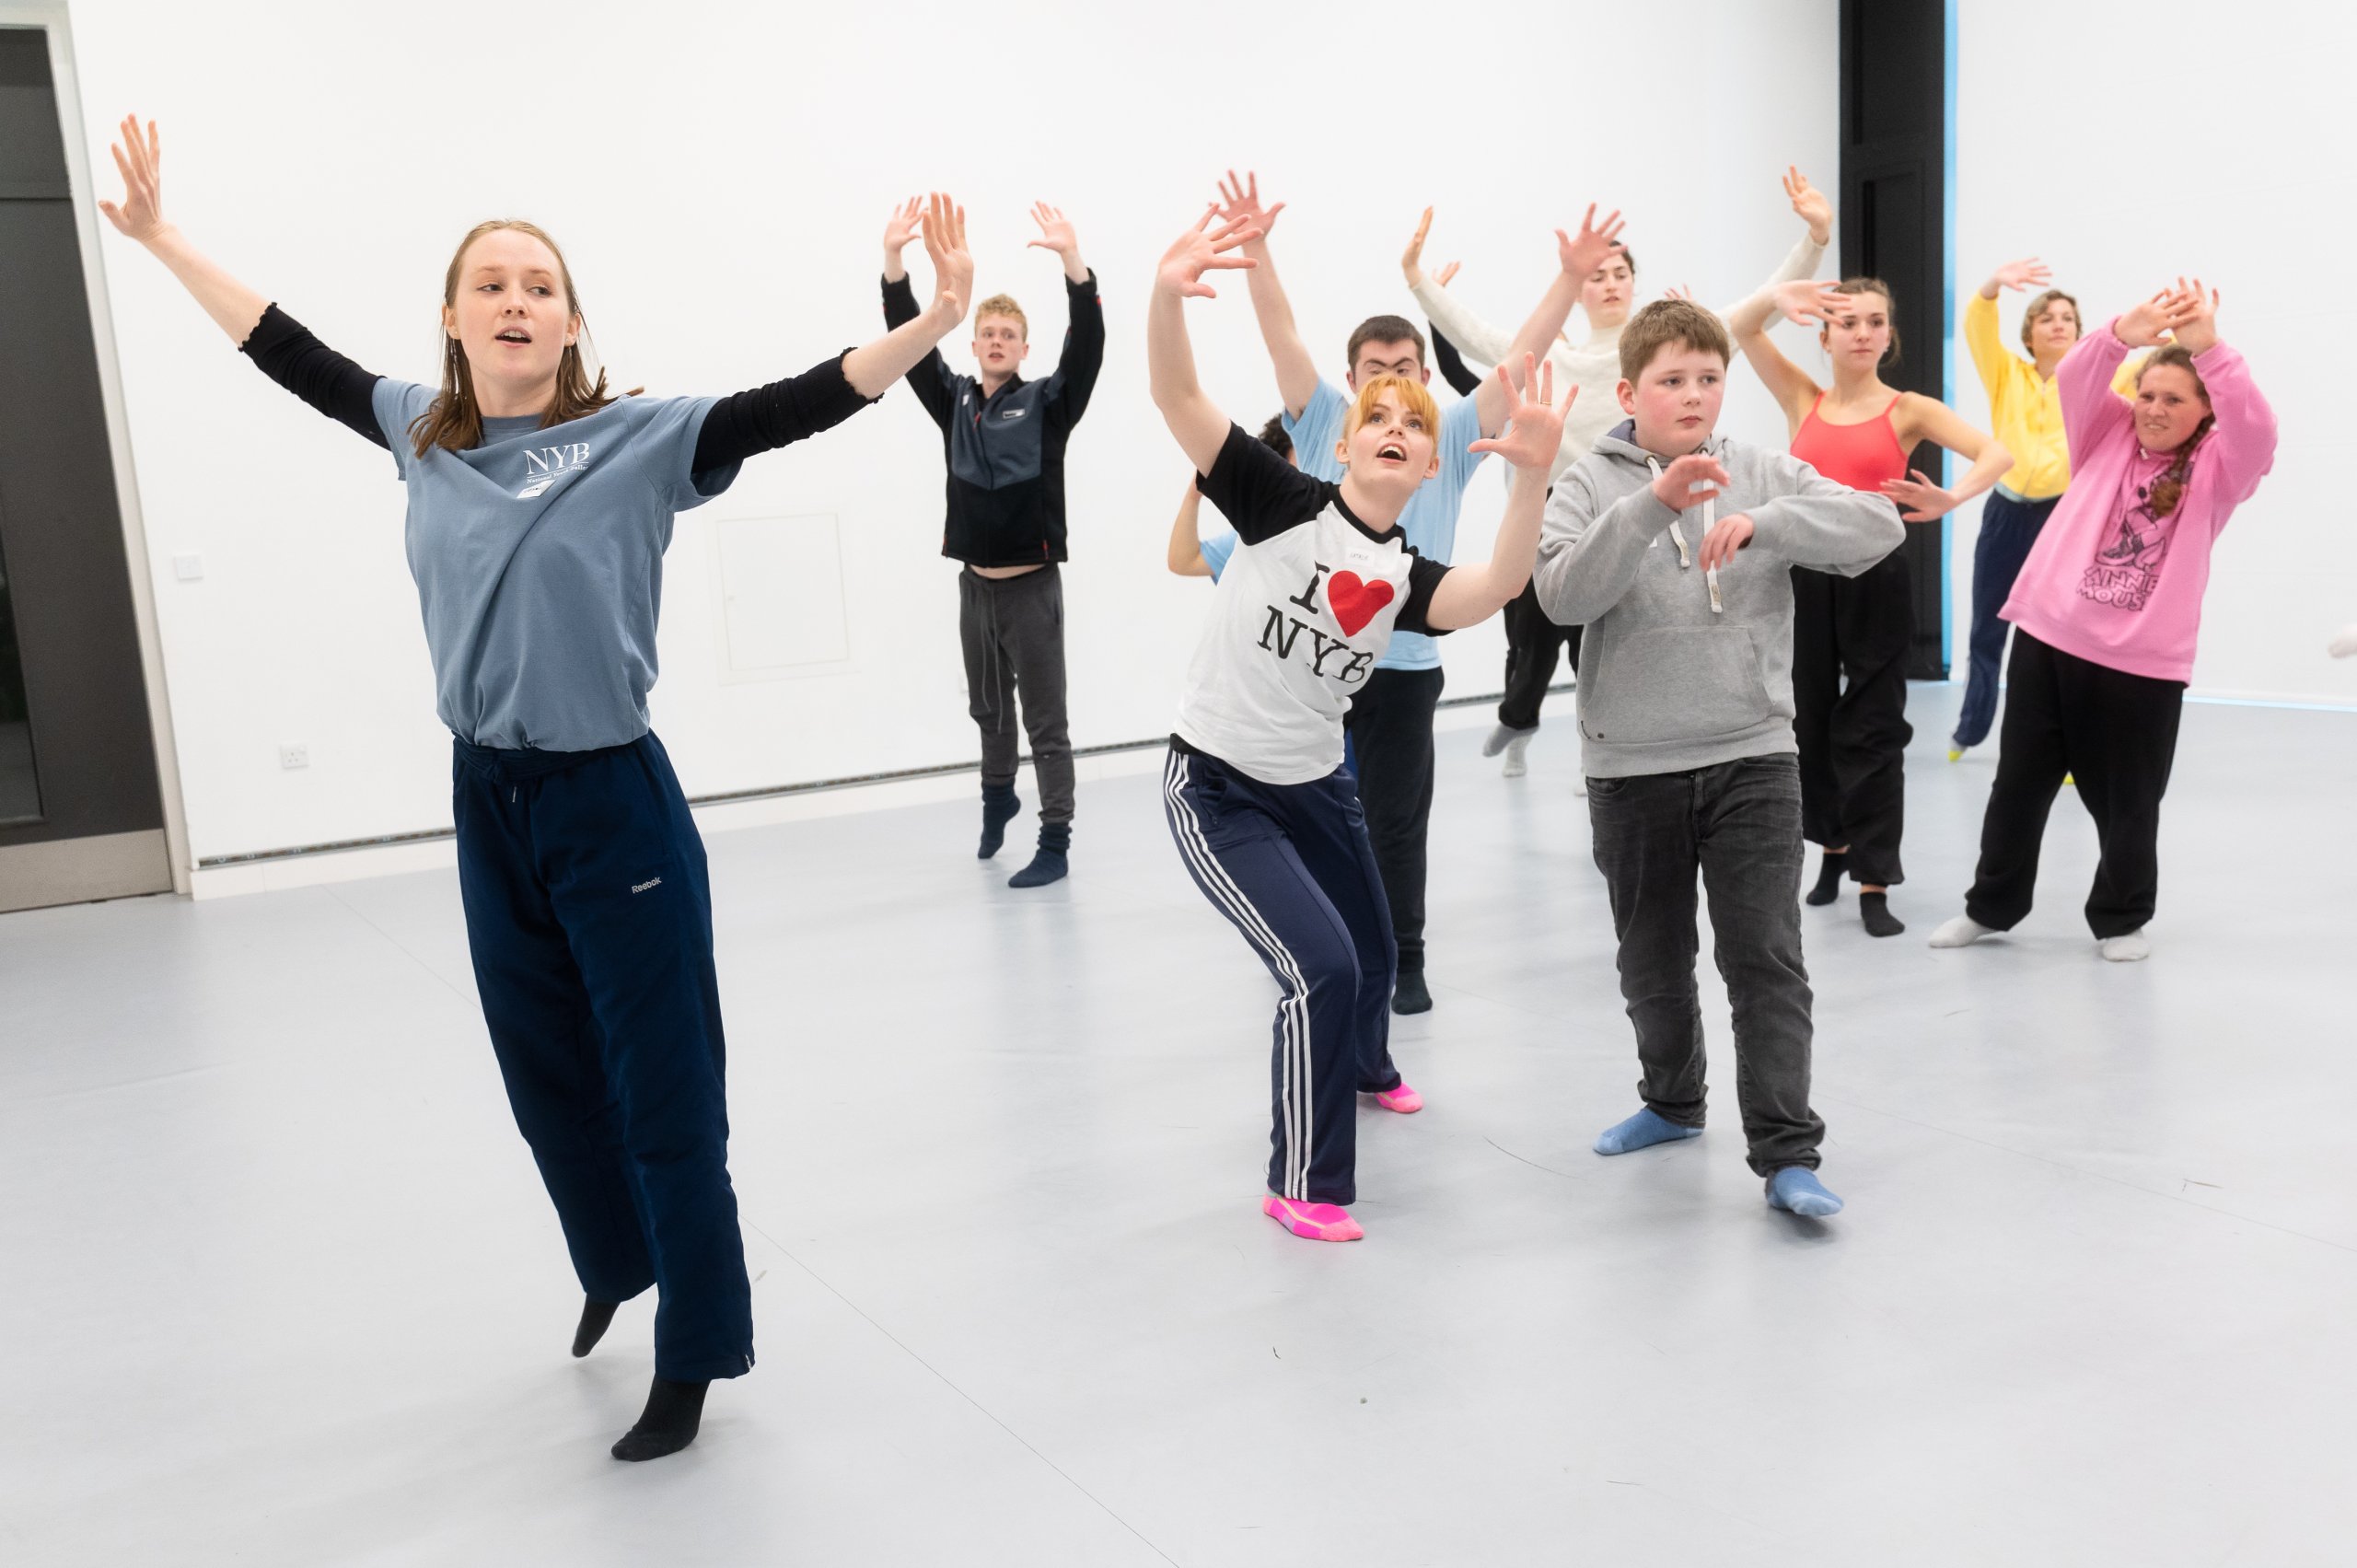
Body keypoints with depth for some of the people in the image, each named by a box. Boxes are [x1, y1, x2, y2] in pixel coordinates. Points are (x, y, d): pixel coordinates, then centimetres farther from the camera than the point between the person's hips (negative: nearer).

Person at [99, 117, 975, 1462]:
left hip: (614, 804, -6)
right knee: (545, 1076, 22)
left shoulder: (640, 438, -10)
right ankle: (616, 1263, 48)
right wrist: (162, 236, 26)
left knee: (664, 1096, 4)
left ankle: (693, 1360, 21)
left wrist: (933, 324, -33)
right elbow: (291, 355, 19)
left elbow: (793, 407, -20)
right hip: (487, 805, 6)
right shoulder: (422, 432, 5)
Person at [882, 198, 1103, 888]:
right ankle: (998, 796, 44)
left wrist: (1074, 262, -32)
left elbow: (1087, 347, -18)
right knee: (988, 710, 21)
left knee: (1045, 721, 0)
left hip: (1033, 585, -4)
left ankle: (1055, 843, 6)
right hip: (975, 584, 4)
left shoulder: (1047, 403, -4)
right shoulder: (955, 401, 5)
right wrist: (894, 261, -16)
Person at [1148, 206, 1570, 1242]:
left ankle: (1364, 1069, 59)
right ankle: (1302, 1184, 2)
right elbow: (1177, 398, -22)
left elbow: (1499, 586, -25)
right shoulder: (1285, 503, -12)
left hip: (1315, 788, 6)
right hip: (1216, 788, -6)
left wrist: (1532, 474, -39)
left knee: (1372, 958, 23)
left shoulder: (1407, 579, -2)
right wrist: (1168, 294, -40)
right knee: (1320, 965, -16)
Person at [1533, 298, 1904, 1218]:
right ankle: (1672, 1101, 39)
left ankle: (1786, 1154, 1)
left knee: (1766, 958, -5)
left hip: (1753, 757, 0)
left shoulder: (1762, 475, 2)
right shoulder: (1592, 485, -2)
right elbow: (1563, 595, -19)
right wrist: (1653, 504, -29)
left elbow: (1880, 528, -10)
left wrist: (1763, 523, -25)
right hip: (1631, 769, 0)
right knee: (1653, 960, 16)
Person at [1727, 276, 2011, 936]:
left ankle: (1874, 885, 6)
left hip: (1876, 577, -3)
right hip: (1805, 575, 3)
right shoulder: (1803, 400, 8)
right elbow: (1738, 327, 1)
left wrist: (1951, 500, -29)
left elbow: (1997, 453, -10)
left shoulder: (1909, 409, 1)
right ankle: (1834, 846, 35)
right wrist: (1778, 297, -20)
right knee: (1809, 719, 13)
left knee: (1872, 730, 1)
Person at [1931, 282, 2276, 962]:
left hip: (2143, 659, -2)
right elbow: (2074, 380, -10)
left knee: (2126, 800, 8)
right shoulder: (2109, 436, 7)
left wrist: (2209, 347, -32)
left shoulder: (2216, 467, 2)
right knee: (2020, 780, 12)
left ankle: (2121, 919, 27)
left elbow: (2256, 428, -19)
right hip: (2049, 634, 2)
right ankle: (1992, 905, 26)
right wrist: (2124, 334, -31)